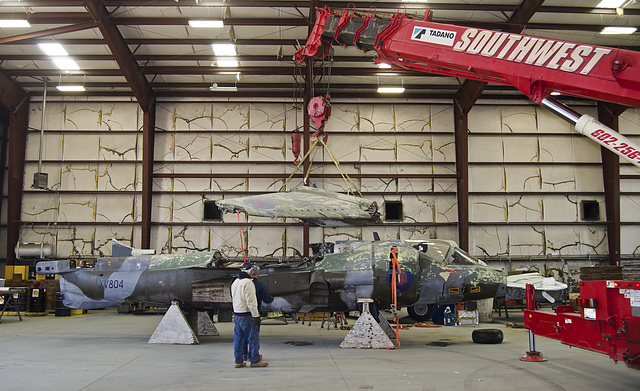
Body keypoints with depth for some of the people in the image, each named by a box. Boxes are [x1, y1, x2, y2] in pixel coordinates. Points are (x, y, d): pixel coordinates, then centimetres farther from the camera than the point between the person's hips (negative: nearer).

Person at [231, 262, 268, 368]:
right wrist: (256, 315, -16)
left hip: (236, 315, 9)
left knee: (238, 339, 11)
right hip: (246, 315, -9)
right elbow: (250, 301, -19)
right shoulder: (248, 283, -16)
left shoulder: (235, 282, 13)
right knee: (253, 338, 1)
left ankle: (238, 361, 15)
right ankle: (255, 360, 6)